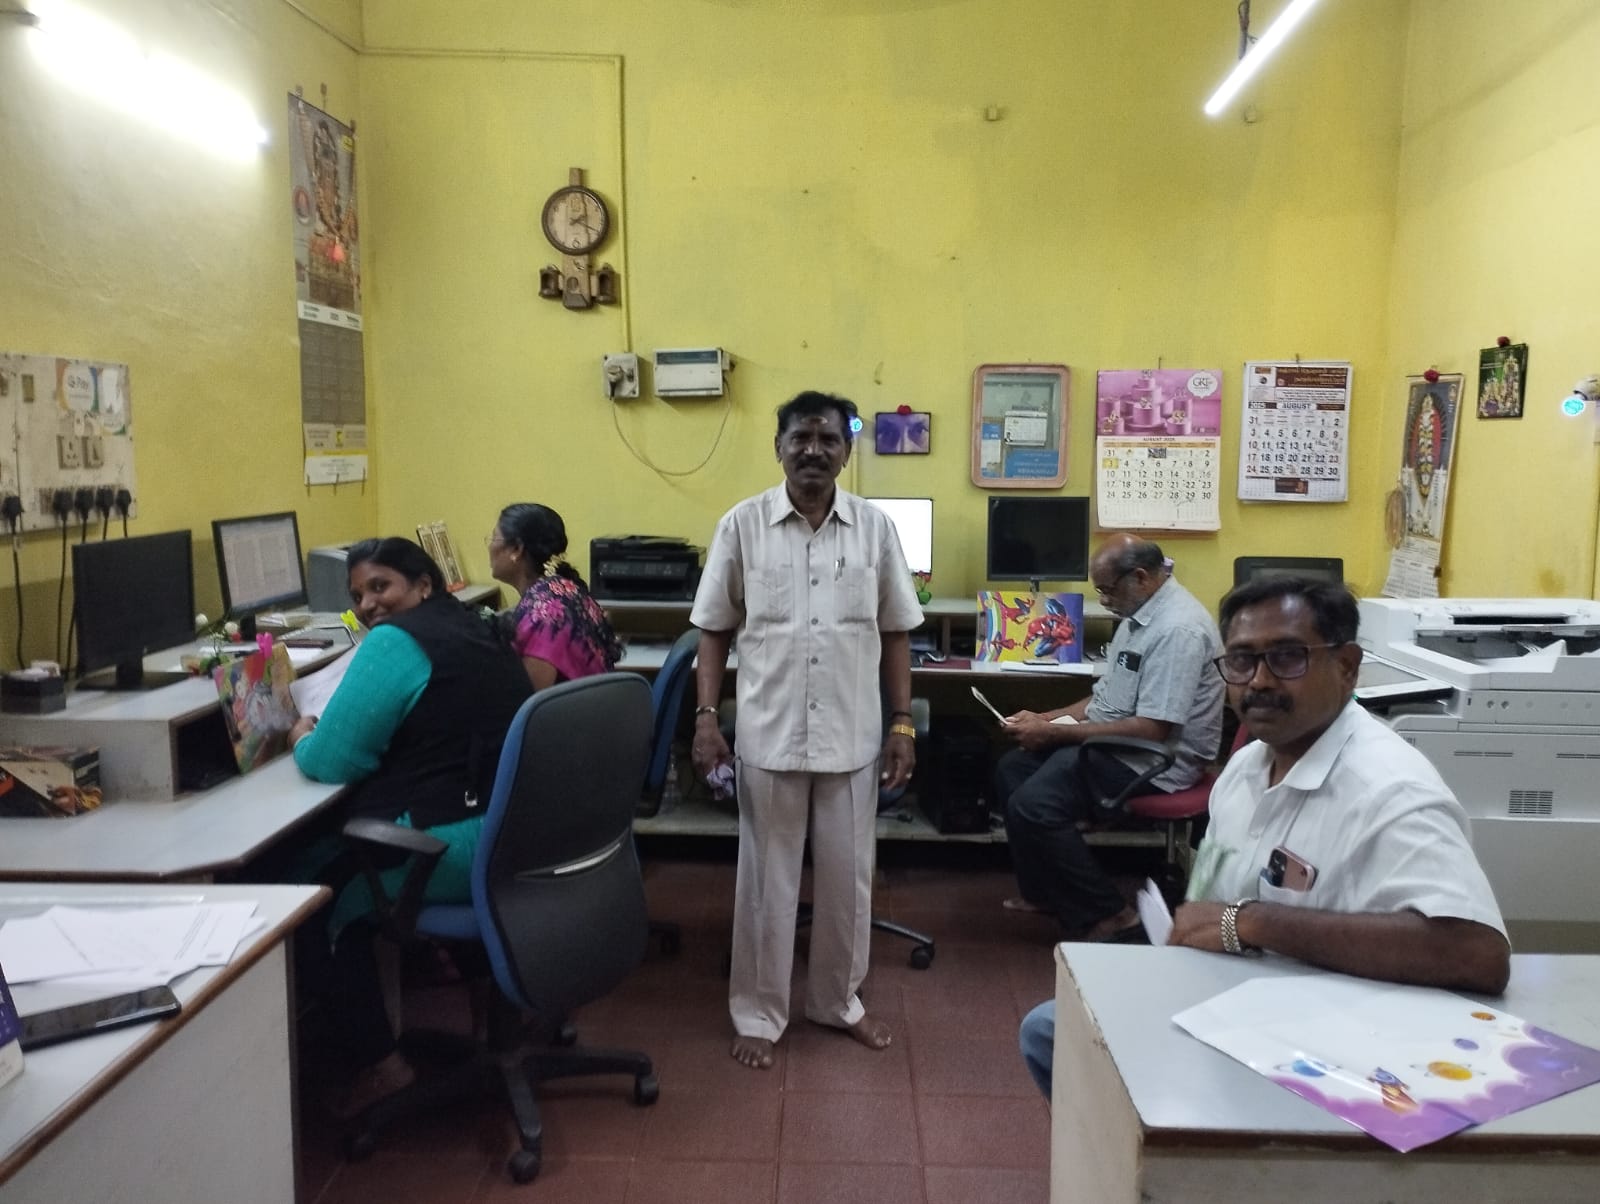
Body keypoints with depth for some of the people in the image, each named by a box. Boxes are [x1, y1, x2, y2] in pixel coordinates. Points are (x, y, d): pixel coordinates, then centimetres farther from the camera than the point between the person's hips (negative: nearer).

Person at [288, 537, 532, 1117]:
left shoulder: (395, 641, -11)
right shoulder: (473, 630, 16)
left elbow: (331, 762, -13)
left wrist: (302, 741, 9)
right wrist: (325, 734, 16)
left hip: (460, 851, -9)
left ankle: (379, 1064, 13)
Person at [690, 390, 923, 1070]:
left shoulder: (875, 528, 0)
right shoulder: (742, 526, -3)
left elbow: (895, 633, 5)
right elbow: (715, 631, 2)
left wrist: (902, 724, 2)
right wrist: (706, 717, -5)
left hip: (853, 736, 2)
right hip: (769, 735, -1)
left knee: (847, 877, 14)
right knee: (766, 879, 10)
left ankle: (838, 1001, 34)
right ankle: (758, 1013, 27)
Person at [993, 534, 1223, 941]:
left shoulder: (1177, 629, -23)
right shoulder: (1141, 613, 10)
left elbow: (1152, 729, -28)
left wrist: (1054, 732, -22)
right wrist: (1045, 718, 5)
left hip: (1152, 762, -11)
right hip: (1114, 744, 11)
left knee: (1031, 805, -21)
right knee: (1012, 769, 10)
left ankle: (1108, 915, -5)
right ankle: (1045, 892, 18)